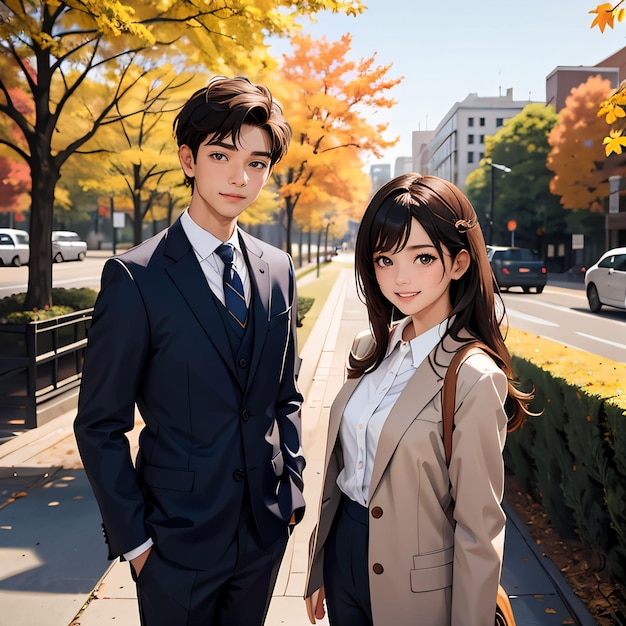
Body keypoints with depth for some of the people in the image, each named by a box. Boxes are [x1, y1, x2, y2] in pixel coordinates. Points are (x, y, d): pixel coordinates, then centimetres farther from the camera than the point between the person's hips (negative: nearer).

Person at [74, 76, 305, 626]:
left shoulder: (278, 269, 1)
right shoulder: (136, 277, -15)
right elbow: (100, 425, -11)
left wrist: (291, 487, 5)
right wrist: (133, 537, -10)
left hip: (267, 528, 5)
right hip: (177, 540, -4)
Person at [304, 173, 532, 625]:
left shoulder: (474, 378, -22)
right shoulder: (371, 349, -1)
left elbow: (479, 529, -18)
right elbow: (341, 465, 6)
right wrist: (318, 572, 11)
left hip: (416, 589, -6)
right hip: (342, 556, 6)